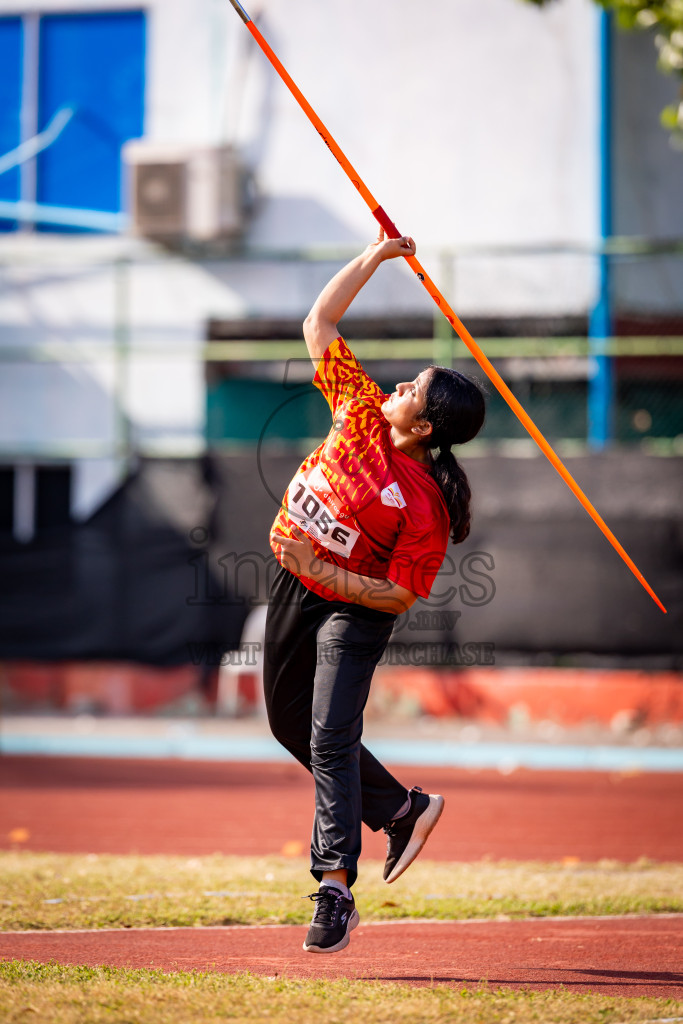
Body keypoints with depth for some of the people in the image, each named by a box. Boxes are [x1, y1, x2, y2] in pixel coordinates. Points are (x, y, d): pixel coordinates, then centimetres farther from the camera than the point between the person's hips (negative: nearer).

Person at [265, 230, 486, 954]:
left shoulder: (425, 508, -25)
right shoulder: (361, 411, -10)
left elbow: (401, 596, -22)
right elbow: (319, 325, -2)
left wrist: (326, 575, -30)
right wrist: (373, 258, -9)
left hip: (351, 607, -7)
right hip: (291, 584, 7)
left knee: (330, 739, -17)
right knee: (291, 723, 17)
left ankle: (335, 890, -18)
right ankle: (402, 809, 32)